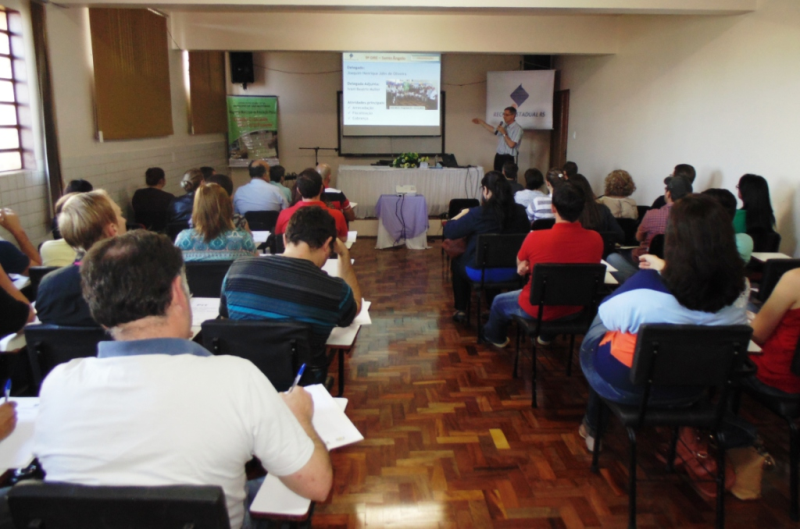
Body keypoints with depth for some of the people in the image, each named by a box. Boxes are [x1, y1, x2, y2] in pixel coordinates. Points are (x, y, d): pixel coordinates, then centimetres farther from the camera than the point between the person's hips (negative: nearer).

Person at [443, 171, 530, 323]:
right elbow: (526, 233, 12)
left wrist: (462, 215, 8)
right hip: (511, 272, 4)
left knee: (457, 261, 28)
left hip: (481, 272, -4)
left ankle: (460, 310, 31)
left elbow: (449, 232, -11)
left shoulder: (477, 214, -20)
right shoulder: (520, 211, -8)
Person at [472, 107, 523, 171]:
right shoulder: (502, 125, 9)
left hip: (509, 158, -7)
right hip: (499, 156, 8)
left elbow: (511, 144, -22)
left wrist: (504, 133, -17)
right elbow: (494, 130, 31)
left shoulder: (517, 129, -14)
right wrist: (481, 122, 29)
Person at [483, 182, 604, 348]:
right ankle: (546, 336, 60)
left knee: (499, 301, 27)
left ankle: (496, 337, 56)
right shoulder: (596, 239, -19)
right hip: (574, 310, 4)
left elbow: (520, 265, -7)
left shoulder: (536, 238, -28)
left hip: (537, 310, -4)